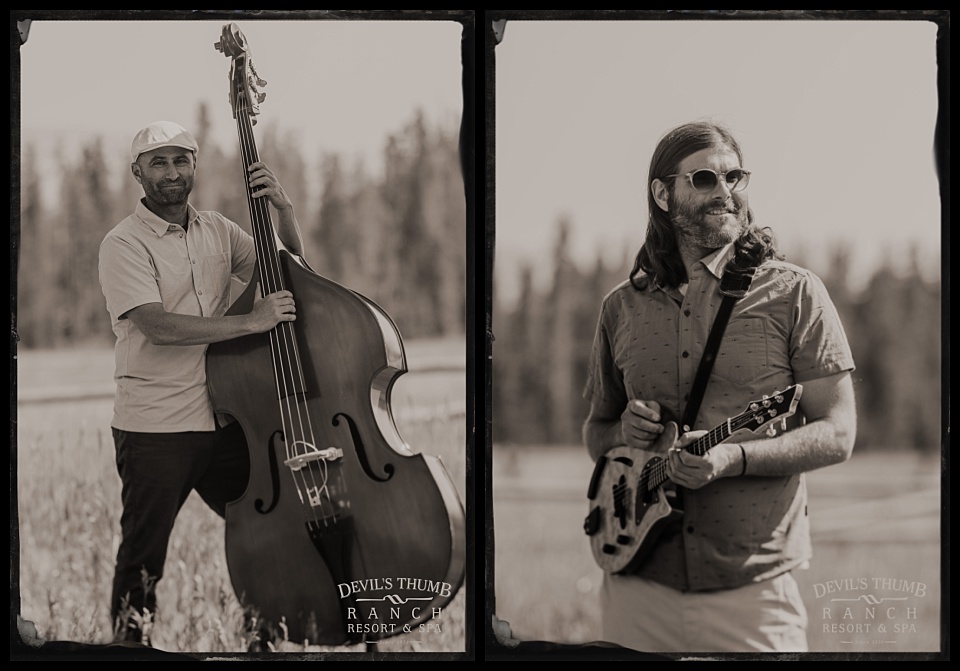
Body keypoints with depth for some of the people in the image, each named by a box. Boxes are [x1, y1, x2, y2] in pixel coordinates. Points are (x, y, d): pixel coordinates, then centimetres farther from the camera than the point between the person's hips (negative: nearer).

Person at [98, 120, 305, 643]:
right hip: (155, 427, -5)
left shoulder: (217, 231, 9)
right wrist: (250, 322, -25)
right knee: (143, 560, 2)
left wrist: (283, 209, -3)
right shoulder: (124, 244, -9)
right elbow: (159, 326, -22)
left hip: (223, 418, 5)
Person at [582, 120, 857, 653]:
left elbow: (837, 435, -4)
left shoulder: (793, 294, 0)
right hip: (638, 584, 3)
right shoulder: (622, 307, 10)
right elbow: (594, 434, 21)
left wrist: (733, 458, -19)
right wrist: (624, 433, -3)